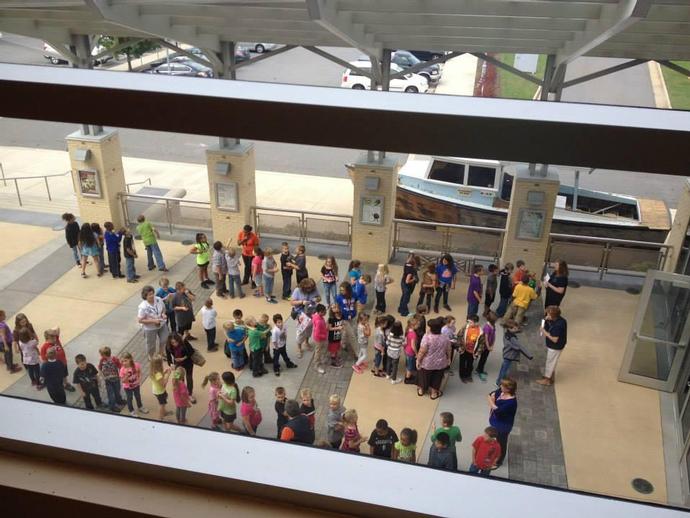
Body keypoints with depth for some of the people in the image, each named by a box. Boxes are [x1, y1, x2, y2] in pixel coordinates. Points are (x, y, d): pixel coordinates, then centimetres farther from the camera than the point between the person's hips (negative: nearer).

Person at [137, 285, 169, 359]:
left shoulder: (159, 299, -15)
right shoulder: (142, 307, -28)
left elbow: (164, 308, 5)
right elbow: (140, 320, -22)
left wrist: (163, 314, -17)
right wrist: (153, 321, -29)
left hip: (162, 324, 4)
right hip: (150, 328, -4)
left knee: (165, 340, 14)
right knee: (151, 345, 15)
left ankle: (160, 354, 43)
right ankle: (151, 358, 45)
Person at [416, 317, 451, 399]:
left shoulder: (427, 337, -27)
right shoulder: (445, 339, -14)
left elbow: (422, 351, -24)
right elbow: (448, 351, 0)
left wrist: (418, 360, -10)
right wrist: (448, 359, 17)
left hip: (427, 363, -2)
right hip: (440, 363, 2)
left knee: (424, 376, 22)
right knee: (436, 378, 22)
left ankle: (421, 390, 42)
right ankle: (434, 393, 38)